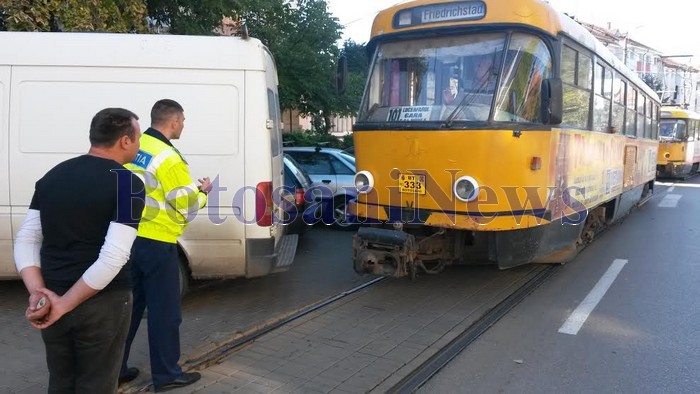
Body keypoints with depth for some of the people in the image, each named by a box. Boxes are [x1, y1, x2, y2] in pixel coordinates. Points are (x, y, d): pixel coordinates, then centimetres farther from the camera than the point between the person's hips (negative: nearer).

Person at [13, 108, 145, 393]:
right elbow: (113, 258, -22)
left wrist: (38, 293, -7)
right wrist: (65, 304, -15)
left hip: (50, 301, 6)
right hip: (102, 304, -5)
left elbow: (26, 240, 3)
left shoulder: (51, 176, 6)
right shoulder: (129, 184, -14)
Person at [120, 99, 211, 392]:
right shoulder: (168, 159, -18)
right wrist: (202, 192, 7)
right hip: (156, 243, -8)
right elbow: (187, 205, -13)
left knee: (128, 305, 18)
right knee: (164, 311, 5)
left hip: (129, 237, 8)